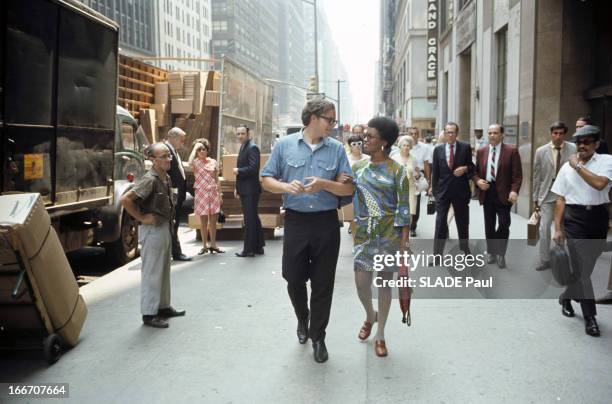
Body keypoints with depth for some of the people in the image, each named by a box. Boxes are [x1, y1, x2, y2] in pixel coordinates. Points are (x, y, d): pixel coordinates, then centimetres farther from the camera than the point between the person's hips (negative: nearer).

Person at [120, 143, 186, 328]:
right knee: (152, 273, -2)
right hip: (152, 230, -9)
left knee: (164, 271, 18)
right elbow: (125, 199, -27)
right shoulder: (150, 179, -19)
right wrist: (142, 218, -19)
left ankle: (164, 307, 30)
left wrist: (169, 224, 14)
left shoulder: (166, 178, 8)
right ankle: (149, 314, 7)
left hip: (165, 227, 9)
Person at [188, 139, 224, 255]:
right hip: (201, 193, -2)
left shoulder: (213, 162, 7)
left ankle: (213, 245, 15)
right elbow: (190, 163, -27)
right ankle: (204, 246, 12)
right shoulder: (196, 162, -1)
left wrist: (220, 194, 8)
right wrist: (195, 148, -16)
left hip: (213, 193, 3)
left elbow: (217, 180, 11)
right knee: (203, 221, 3)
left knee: (213, 220, 6)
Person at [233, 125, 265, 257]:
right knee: (252, 218, 14)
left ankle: (249, 249, 1)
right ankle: (258, 246, 22)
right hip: (245, 190, 10)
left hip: (250, 190, -10)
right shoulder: (243, 147, 17)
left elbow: (253, 168, -23)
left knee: (250, 219, -5)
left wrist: (238, 171, -11)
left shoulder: (252, 148, -13)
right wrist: (237, 187, 17)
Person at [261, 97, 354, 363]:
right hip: (296, 221, 0)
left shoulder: (337, 149, 3)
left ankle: (318, 337, 23)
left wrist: (324, 184, -17)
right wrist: (286, 186, -17)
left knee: (323, 284, 6)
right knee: (294, 279, 10)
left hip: (327, 222, 0)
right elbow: (267, 180, 3)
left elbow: (349, 188, 1)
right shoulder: (285, 145, 2)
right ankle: (302, 319, 41)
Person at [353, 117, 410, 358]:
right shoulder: (359, 168, 6)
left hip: (389, 235, -3)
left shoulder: (397, 170, -6)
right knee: (361, 283, 3)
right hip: (364, 234, 3)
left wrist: (404, 242, -10)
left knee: (384, 283, 6)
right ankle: (370, 316, 37)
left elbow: (403, 209, -7)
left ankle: (380, 335, 21)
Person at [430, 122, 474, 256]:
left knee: (463, 221, 13)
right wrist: (434, 189, 2)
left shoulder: (465, 147, 0)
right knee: (440, 222, -4)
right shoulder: (438, 149, 4)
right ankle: (437, 254, 1)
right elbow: (435, 171, 5)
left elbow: (472, 166, 6)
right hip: (443, 190, 0)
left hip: (460, 190, 0)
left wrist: (465, 168, -16)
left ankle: (465, 248, 32)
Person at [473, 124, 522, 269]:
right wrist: (478, 181, -6)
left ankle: (501, 254, 11)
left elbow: (517, 174, -7)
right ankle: (491, 252, 23)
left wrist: (514, 190, -19)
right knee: (489, 225, 10)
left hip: (503, 193, -3)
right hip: (486, 192, 4)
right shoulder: (481, 151, 9)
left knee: (504, 224, -5)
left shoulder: (511, 151, -3)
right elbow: (476, 171, 15)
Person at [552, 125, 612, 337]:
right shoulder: (567, 167, 4)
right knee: (581, 267, -6)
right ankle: (590, 316, 2)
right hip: (575, 218, 0)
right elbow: (561, 200, 5)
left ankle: (567, 296, 39)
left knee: (586, 265, 13)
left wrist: (578, 166, -12)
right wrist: (557, 228, 2)